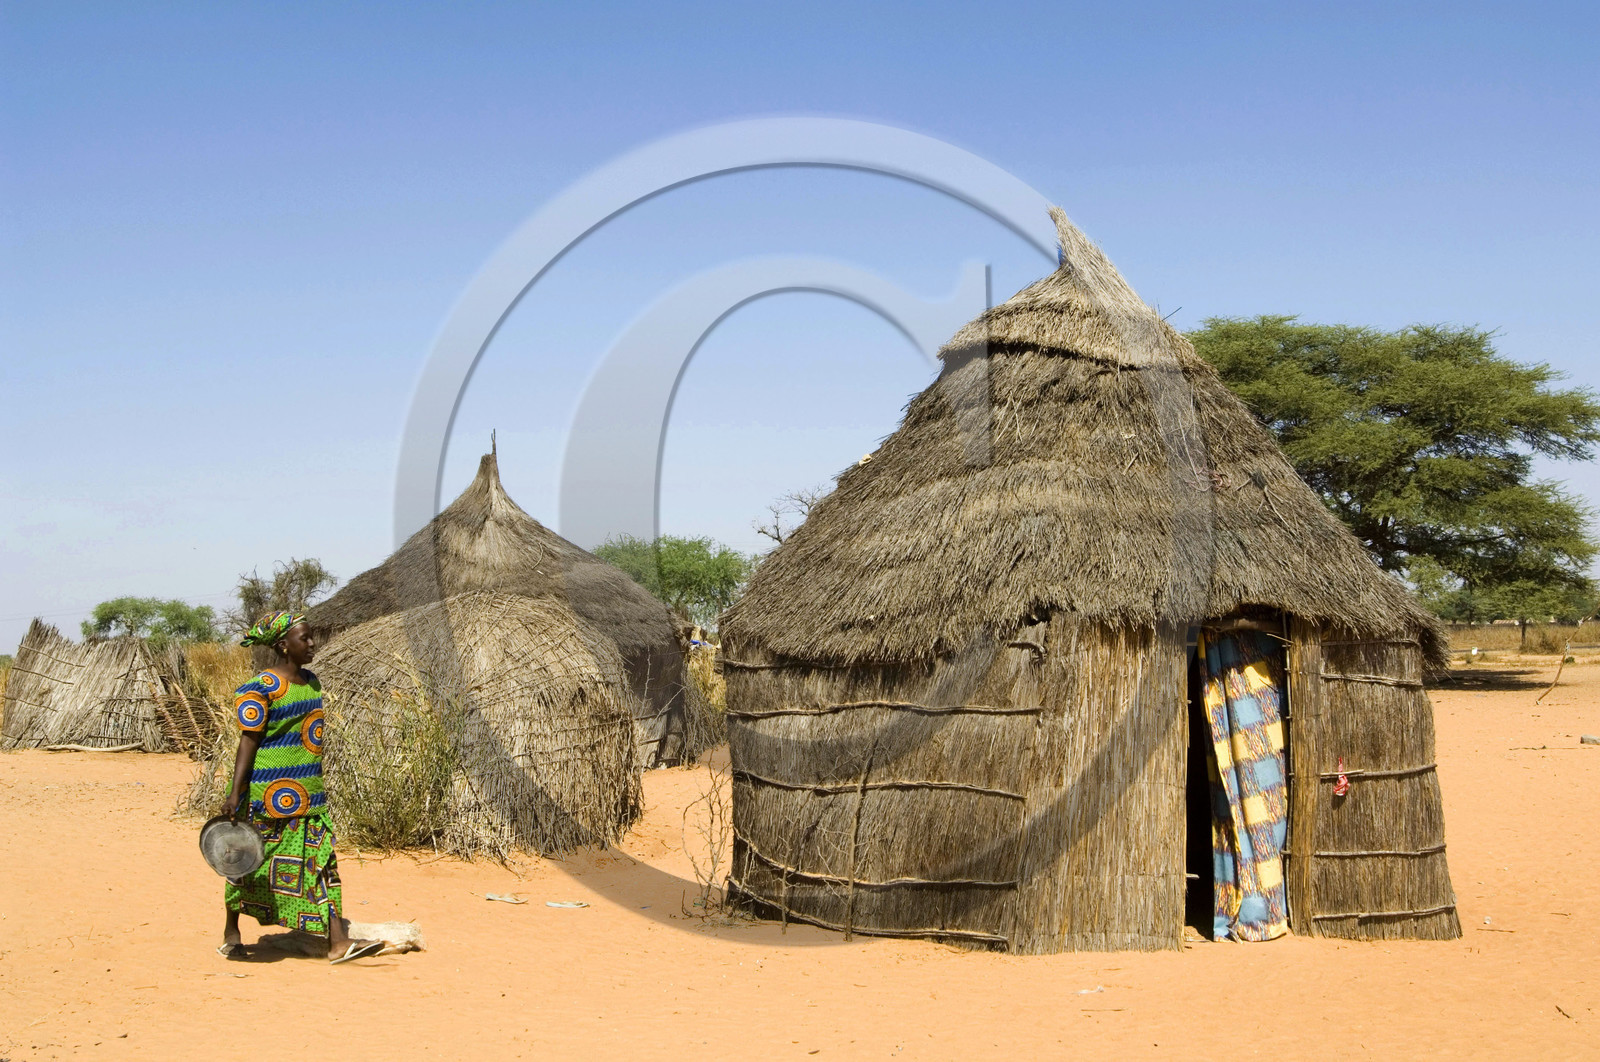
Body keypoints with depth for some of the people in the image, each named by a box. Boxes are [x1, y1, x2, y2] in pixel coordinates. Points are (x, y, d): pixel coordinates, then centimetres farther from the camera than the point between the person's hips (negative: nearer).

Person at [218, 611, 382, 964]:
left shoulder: (310, 682, 11)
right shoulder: (262, 688, -13)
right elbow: (249, 740, -16)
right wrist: (235, 793, -21)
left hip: (307, 795, 7)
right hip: (269, 792, -7)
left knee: (322, 860, -1)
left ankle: (337, 942, -4)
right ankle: (230, 935, 24)